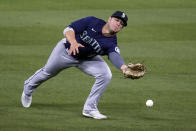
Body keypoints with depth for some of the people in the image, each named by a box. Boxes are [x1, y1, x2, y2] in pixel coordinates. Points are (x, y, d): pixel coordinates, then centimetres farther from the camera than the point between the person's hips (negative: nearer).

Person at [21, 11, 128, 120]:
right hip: (66, 51, -1)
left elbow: (115, 56, -48)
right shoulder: (92, 22, -29)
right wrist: (73, 42, -52)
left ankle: (90, 109, -8)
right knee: (47, 72, 20)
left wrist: (123, 67, -70)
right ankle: (28, 88, 54)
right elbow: (68, 30, -31)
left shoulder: (111, 43, -28)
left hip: (87, 59, 1)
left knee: (106, 75, -22)